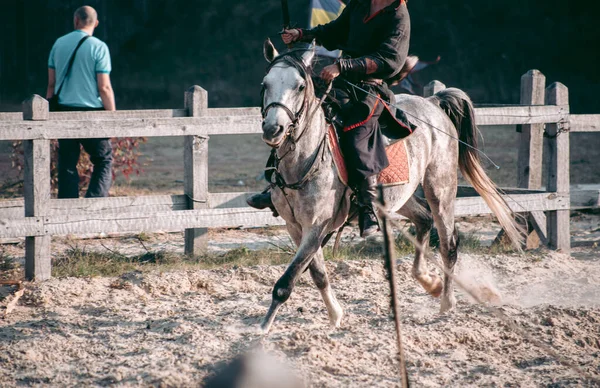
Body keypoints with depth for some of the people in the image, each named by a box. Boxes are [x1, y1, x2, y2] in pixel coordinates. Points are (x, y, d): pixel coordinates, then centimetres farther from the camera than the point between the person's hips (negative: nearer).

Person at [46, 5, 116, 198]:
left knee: (67, 164, 8)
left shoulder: (59, 44, 7)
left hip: (64, 111, 4)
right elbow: (104, 87, -9)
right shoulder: (98, 47, -7)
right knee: (104, 161, 7)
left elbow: (51, 83, 9)